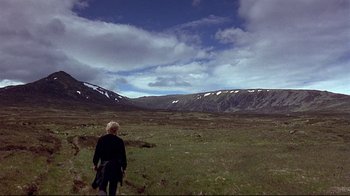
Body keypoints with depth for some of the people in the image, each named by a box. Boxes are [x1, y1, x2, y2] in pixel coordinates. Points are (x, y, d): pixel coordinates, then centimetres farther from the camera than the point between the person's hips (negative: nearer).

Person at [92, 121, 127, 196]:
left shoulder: (101, 139, -5)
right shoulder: (120, 141, -8)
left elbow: (97, 153, 0)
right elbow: (123, 156, -4)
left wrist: (95, 164, 14)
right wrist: (123, 168, 7)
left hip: (104, 166, 0)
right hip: (116, 166, 0)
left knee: (102, 185, 4)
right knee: (113, 186, 17)